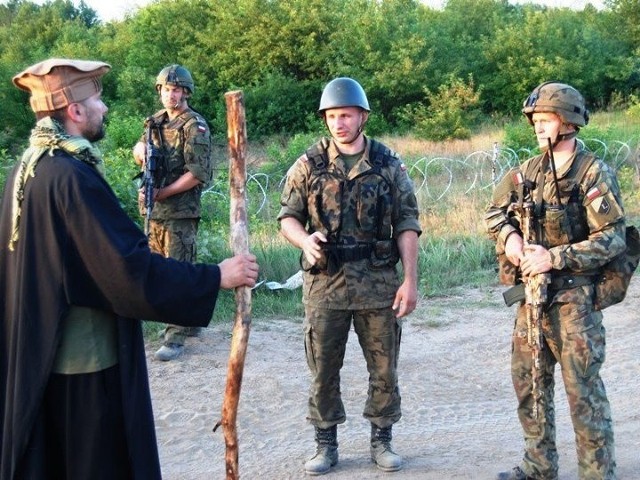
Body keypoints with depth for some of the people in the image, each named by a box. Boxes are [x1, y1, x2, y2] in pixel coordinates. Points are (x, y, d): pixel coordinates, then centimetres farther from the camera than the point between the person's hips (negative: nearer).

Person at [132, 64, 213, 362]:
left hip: (180, 213, -8)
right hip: (155, 212, 8)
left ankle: (176, 336, -1)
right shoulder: (157, 121, 13)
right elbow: (139, 150, 22)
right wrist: (141, 150, -3)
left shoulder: (195, 126, -10)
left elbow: (198, 174, -16)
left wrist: (161, 193, -19)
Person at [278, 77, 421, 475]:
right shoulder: (309, 165, 2)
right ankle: (326, 444, 23)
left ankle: (382, 440, 25)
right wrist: (305, 239, -18)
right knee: (323, 369, 8)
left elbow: (407, 225, 1)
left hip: (379, 284, 0)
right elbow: (288, 216, 4)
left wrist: (411, 280, -5)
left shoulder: (389, 165, 1)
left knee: (384, 368, 8)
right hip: (325, 283, 0)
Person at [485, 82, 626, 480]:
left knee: (583, 389, -2)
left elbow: (612, 238, -16)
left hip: (575, 297, -7)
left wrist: (554, 257, -21)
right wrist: (509, 237, -3)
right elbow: (495, 212, 18)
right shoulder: (529, 170, 8)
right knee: (528, 382, 14)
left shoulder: (595, 173, -10)